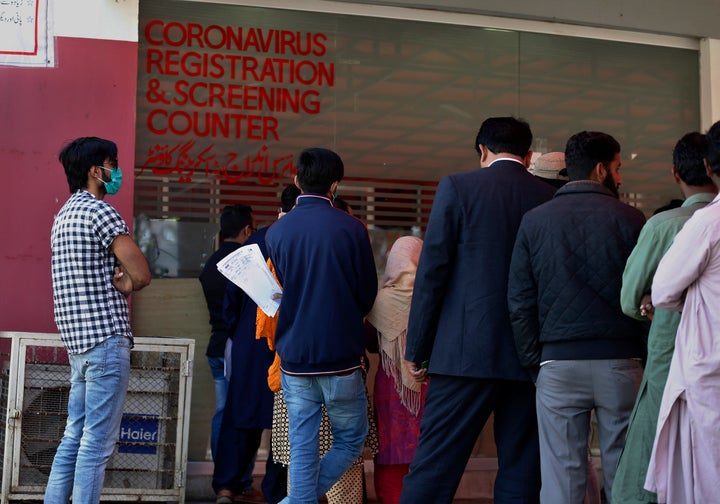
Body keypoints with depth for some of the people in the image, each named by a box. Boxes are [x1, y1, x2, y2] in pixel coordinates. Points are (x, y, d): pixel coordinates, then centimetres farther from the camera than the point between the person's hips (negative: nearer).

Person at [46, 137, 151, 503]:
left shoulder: (65, 214, 19)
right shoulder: (99, 210, -11)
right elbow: (142, 275, -17)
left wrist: (112, 283, 0)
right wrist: (122, 285, 2)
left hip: (78, 340, 10)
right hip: (106, 337, -9)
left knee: (75, 436, 12)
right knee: (98, 440, -6)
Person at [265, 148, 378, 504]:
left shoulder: (277, 231, 1)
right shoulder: (351, 229, -8)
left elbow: (278, 291, 12)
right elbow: (368, 294, 0)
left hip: (293, 357, 3)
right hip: (341, 355, -3)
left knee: (302, 448, 9)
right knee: (350, 440, 12)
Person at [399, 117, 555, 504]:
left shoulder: (457, 188, -1)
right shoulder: (550, 198, 5)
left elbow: (432, 271, -4)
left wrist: (417, 348, 1)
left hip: (466, 353, -2)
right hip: (530, 356, 3)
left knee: (432, 469, 1)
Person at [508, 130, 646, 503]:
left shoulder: (534, 221, 5)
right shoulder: (629, 219, 1)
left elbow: (519, 303, 3)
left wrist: (534, 365, 8)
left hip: (558, 364, 1)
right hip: (620, 362, -1)